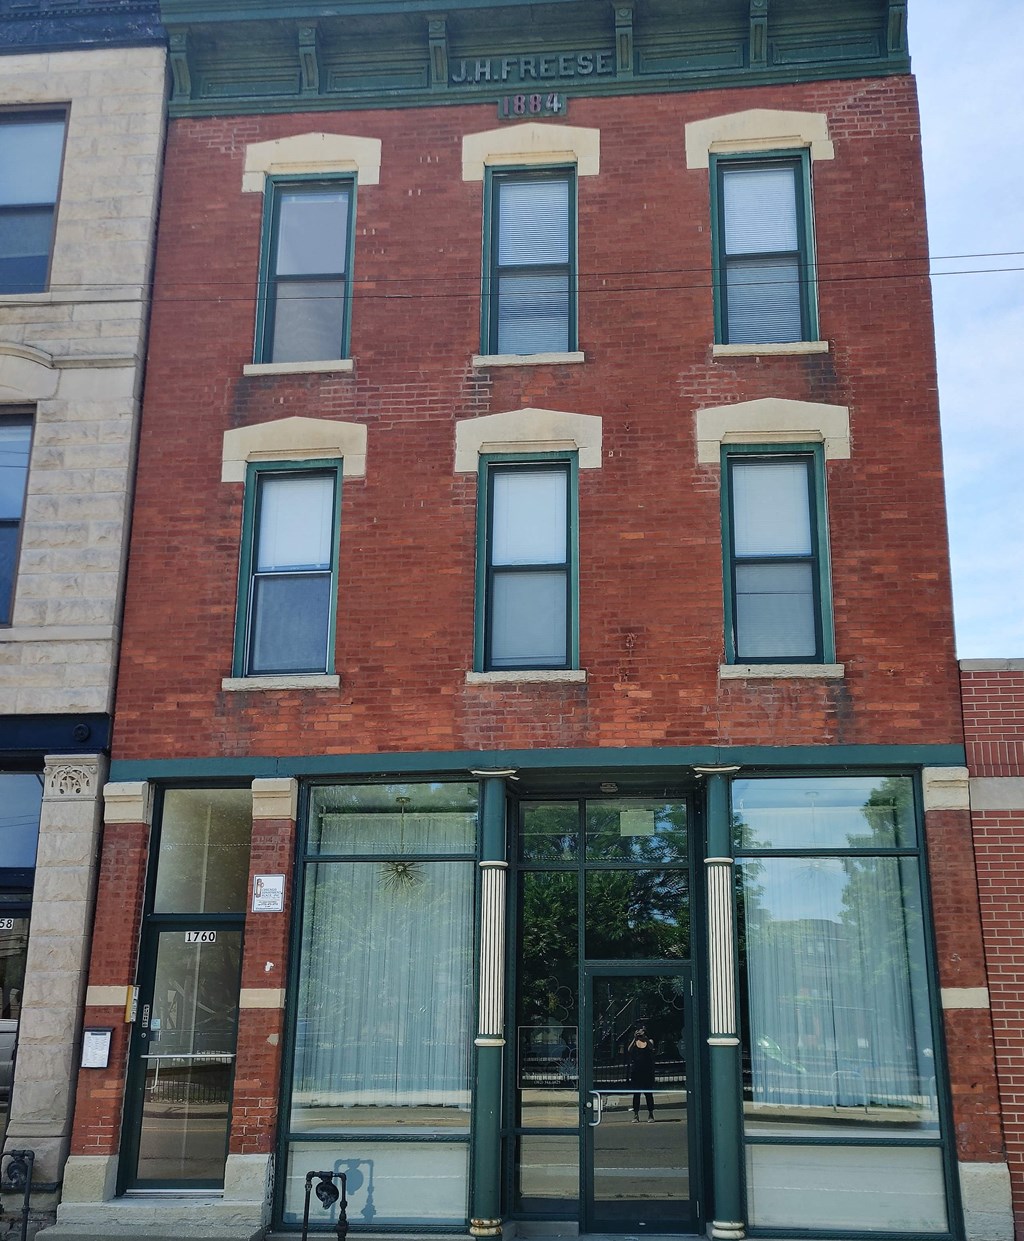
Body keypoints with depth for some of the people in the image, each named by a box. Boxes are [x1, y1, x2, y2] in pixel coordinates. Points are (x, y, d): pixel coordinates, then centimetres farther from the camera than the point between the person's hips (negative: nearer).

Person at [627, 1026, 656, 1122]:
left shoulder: (649, 1042, 4)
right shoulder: (634, 1043, 4)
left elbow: (651, 1047, -17)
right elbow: (629, 1051, -12)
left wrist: (644, 1037, -26)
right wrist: (635, 1038, -20)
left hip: (647, 1071, -1)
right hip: (636, 1072, 1)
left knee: (648, 1093, 1)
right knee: (636, 1093, 0)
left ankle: (651, 1114, 10)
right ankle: (636, 1115, 3)